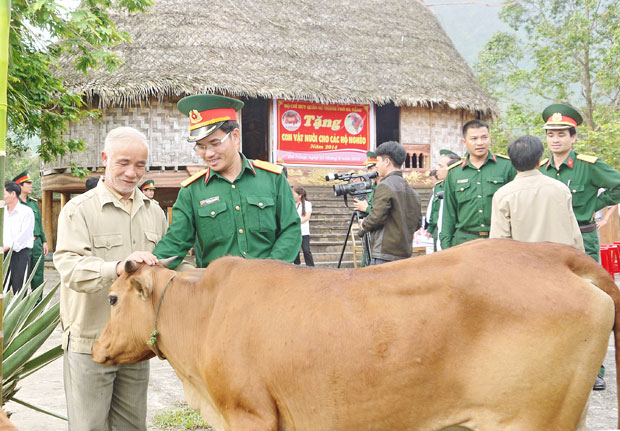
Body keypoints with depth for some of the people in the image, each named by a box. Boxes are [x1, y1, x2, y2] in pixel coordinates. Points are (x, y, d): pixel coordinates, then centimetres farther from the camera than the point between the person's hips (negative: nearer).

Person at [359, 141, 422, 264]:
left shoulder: (385, 186, -10)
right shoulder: (410, 190, 14)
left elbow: (376, 218, -17)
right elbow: (417, 223, 15)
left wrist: (364, 224, 2)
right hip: (404, 253, 8)